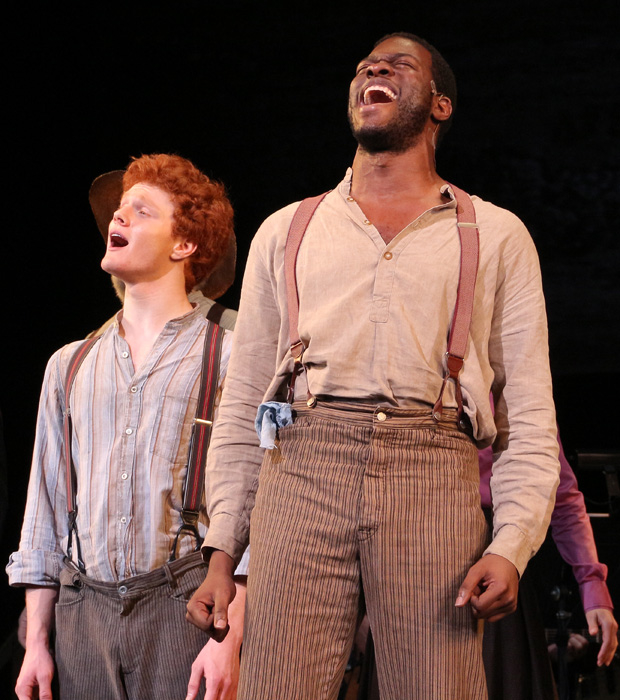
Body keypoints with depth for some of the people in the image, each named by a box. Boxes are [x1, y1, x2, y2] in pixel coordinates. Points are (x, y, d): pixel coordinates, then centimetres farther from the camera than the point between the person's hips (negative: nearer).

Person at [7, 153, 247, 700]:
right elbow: (46, 510, 15)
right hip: (84, 609, 4)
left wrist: (231, 637, -14)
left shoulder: (226, 357, 1)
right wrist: (36, 643, 9)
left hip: (182, 605, -4)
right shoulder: (69, 365, 15)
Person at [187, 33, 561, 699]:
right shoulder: (285, 232, 21)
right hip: (300, 471, 1)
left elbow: (530, 414, 9)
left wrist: (511, 545, -7)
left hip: (433, 478, -1)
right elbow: (241, 405, 18)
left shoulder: (496, 235, 16)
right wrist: (220, 553, 8)